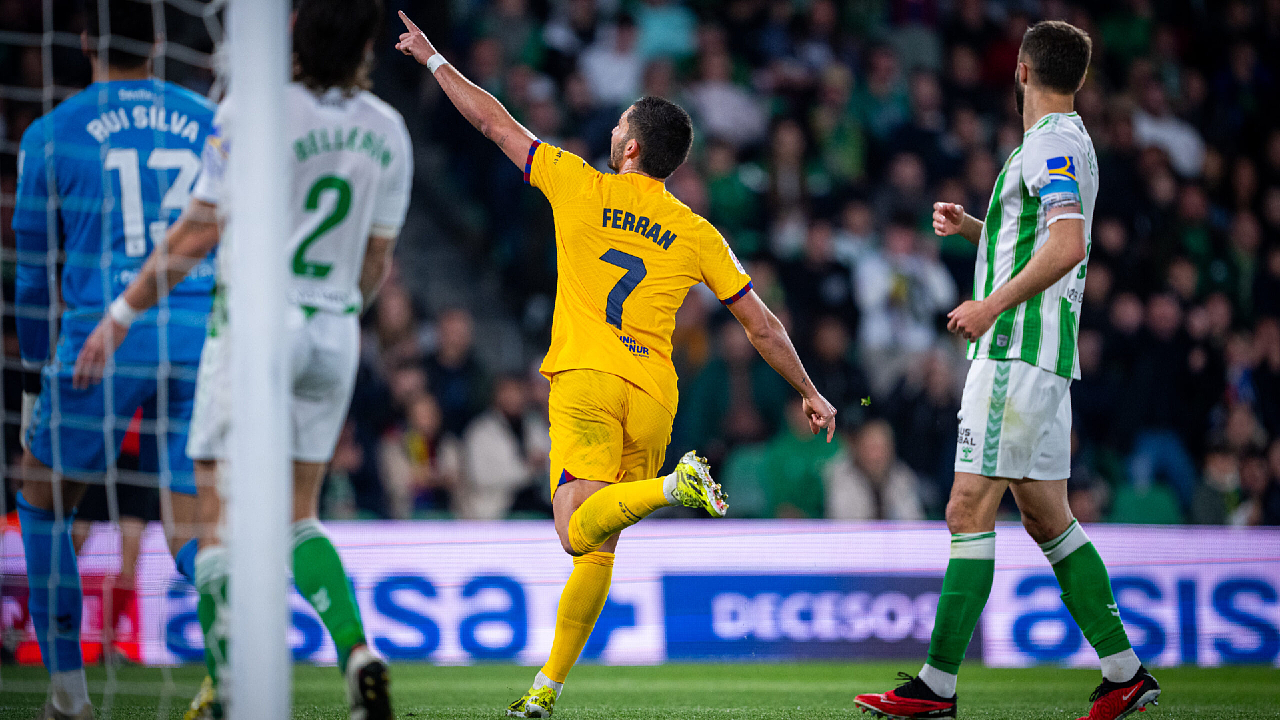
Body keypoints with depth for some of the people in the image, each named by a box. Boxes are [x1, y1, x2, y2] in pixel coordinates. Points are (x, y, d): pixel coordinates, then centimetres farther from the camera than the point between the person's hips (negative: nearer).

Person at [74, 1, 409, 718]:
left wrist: (121, 314, -2)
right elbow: (377, 263, 11)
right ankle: (358, 652, -5)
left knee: (223, 522, 2)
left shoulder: (251, 112, -14)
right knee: (298, 517, 16)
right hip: (335, 331, 5)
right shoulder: (388, 131, 2)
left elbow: (198, 234, -11)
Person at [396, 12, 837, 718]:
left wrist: (433, 58, 25)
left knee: (579, 535, -16)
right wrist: (810, 393, 25)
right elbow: (762, 325, 12)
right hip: (654, 395, 4)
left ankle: (671, 486, -38)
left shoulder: (581, 188, 4)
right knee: (598, 548, 10)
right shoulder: (697, 235, 11)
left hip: (587, 379, -4)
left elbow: (495, 123, 12)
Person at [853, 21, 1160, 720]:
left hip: (1017, 351, -10)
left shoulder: (1050, 144, -11)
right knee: (1046, 516, 12)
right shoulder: (1066, 140, 20)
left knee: (970, 510, -10)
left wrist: (991, 305, -22)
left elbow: (1067, 245, -25)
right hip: (1042, 357, 10)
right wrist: (971, 227, 22)